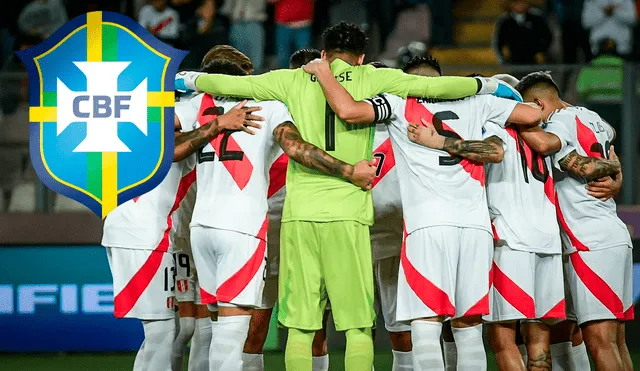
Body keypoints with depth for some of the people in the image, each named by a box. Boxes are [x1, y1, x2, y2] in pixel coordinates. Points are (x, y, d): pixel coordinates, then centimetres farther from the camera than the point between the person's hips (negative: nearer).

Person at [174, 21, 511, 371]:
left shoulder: (294, 80, 11)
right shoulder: (371, 79, 7)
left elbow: (231, 84, 15)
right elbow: (433, 86, 5)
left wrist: (188, 80, 33)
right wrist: (489, 86, 18)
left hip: (299, 212, 2)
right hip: (347, 213, -2)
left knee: (299, 327, 3)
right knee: (357, 326, 1)